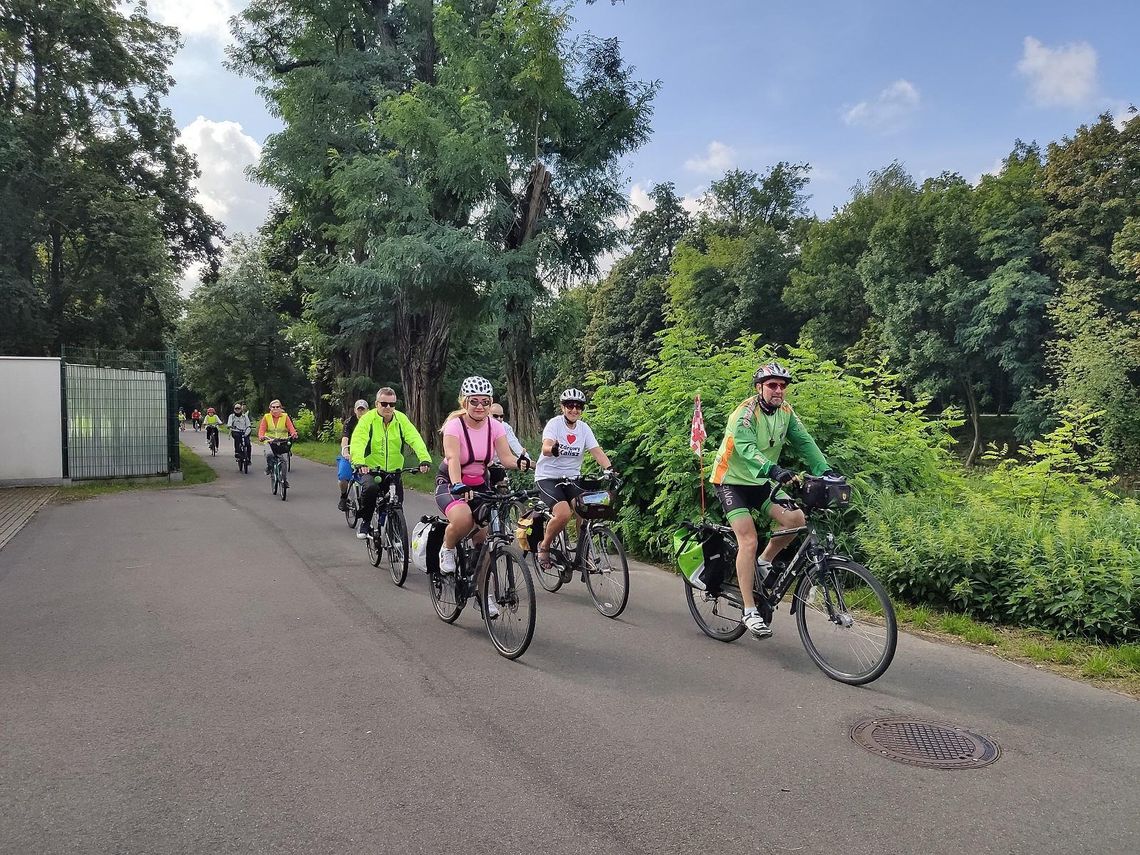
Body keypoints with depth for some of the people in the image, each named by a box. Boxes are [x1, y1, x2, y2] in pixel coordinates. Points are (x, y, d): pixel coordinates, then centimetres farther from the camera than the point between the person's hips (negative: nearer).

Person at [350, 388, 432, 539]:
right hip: (370, 469, -3)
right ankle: (365, 522, -9)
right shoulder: (368, 419, -10)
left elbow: (415, 439, -15)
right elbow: (358, 441, -24)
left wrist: (424, 459, -34)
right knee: (371, 488, -32)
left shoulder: (401, 419, -3)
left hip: (394, 470, 3)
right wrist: (359, 462, -43)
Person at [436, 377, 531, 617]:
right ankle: (447, 549, -2)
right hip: (450, 484, -4)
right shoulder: (454, 425, -18)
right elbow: (453, 459, -32)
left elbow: (506, 456, -16)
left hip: (480, 485, 4)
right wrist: (458, 486, -50)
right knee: (463, 519, -36)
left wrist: (520, 462, -40)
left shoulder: (495, 426, -5)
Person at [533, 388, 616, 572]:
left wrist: (609, 468, -26)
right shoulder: (555, 423, -9)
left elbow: (596, 451, -7)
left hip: (572, 477, 4)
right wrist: (553, 450, -51)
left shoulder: (584, 428, 4)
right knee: (563, 514, -26)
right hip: (548, 477, -4)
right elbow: (545, 448, -27)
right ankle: (544, 546, 0)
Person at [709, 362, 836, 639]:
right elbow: (745, 448, -36)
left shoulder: (786, 412, 0)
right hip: (732, 481, -6)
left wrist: (825, 470, -20)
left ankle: (763, 564, 9)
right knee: (749, 540, -18)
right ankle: (750, 611, -12)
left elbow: (804, 442, -5)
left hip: (761, 482, 6)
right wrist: (773, 470, -51)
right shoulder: (745, 413, -21)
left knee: (795, 518, -15)